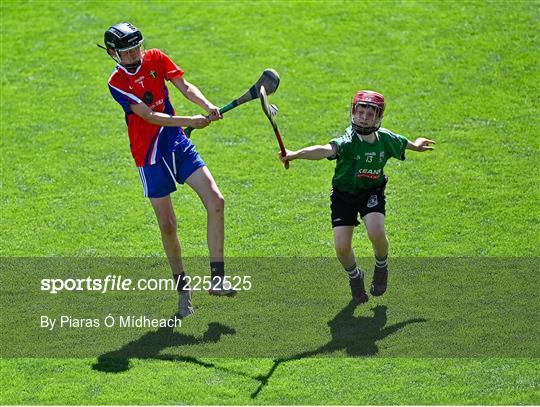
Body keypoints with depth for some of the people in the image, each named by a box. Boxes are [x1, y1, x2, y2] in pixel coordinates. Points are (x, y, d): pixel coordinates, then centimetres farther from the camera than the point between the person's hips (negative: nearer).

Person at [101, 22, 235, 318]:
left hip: (178, 144, 3)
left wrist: (208, 106, -20)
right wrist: (190, 121, -26)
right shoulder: (117, 83, -10)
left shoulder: (155, 58, 3)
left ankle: (216, 278, -10)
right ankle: (182, 288, 18)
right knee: (167, 226, 0)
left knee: (215, 201, -13)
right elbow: (150, 116, -18)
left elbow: (184, 87, -1)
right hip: (149, 157, -3)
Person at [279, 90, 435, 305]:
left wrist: (416, 145, 34)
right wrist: (295, 154, -67)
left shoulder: (385, 139, -13)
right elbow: (324, 150, -48)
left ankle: (381, 267, 9)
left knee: (376, 233, -25)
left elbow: (403, 142, 12)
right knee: (342, 247, -12)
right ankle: (355, 276, 24)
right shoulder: (348, 142, -28)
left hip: (372, 193, 2)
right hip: (344, 194, -2)